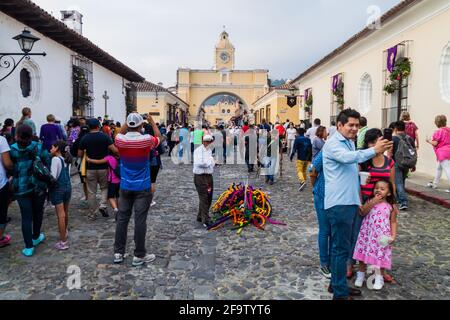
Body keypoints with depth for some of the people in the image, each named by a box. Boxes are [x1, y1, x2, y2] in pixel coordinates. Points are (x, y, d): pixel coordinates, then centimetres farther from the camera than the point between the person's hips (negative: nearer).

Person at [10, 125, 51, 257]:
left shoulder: (11, 150, -9)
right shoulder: (39, 147, -13)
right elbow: (48, 164, -9)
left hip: (21, 188, 0)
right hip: (39, 186, 0)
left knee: (26, 217, 7)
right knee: (38, 212, 19)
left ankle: (29, 247, 7)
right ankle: (36, 237, 37)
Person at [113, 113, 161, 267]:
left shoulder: (120, 140, -6)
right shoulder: (147, 140, -14)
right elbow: (159, 138, 9)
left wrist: (127, 122, 20)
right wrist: (152, 122, 19)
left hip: (125, 187, 3)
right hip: (143, 188, -3)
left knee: (122, 219, 11)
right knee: (140, 221, 1)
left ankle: (118, 253, 20)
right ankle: (139, 256, 9)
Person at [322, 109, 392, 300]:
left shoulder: (350, 142, 18)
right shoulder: (333, 143, -11)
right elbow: (347, 157, -32)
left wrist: (362, 175, 13)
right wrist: (374, 150, -37)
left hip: (350, 202, 9)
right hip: (339, 203, -9)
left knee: (342, 246, 17)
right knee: (341, 248, -3)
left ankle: (337, 284, 29)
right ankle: (340, 293, 6)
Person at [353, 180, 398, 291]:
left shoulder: (391, 206, 0)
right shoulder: (370, 201, 0)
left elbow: (393, 222, 3)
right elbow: (362, 213, -13)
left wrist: (393, 236, -6)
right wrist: (372, 203, -20)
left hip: (382, 236, -1)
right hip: (367, 233, 1)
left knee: (381, 255, 6)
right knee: (364, 253, 8)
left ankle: (379, 278, 25)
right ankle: (361, 275, 25)